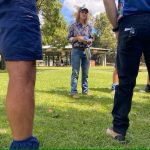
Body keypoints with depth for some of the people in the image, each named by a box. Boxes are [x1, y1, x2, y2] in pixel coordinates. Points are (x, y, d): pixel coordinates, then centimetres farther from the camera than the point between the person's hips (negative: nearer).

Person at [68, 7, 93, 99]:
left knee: (85, 72, 7)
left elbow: (91, 38, 15)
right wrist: (77, 38, -13)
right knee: (75, 72, -5)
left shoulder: (89, 26, 11)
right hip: (76, 50, -3)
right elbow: (69, 38, 2)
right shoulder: (74, 26, 2)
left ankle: (85, 90, 15)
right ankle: (74, 91, -2)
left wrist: (88, 41, -6)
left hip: (86, 50, 4)